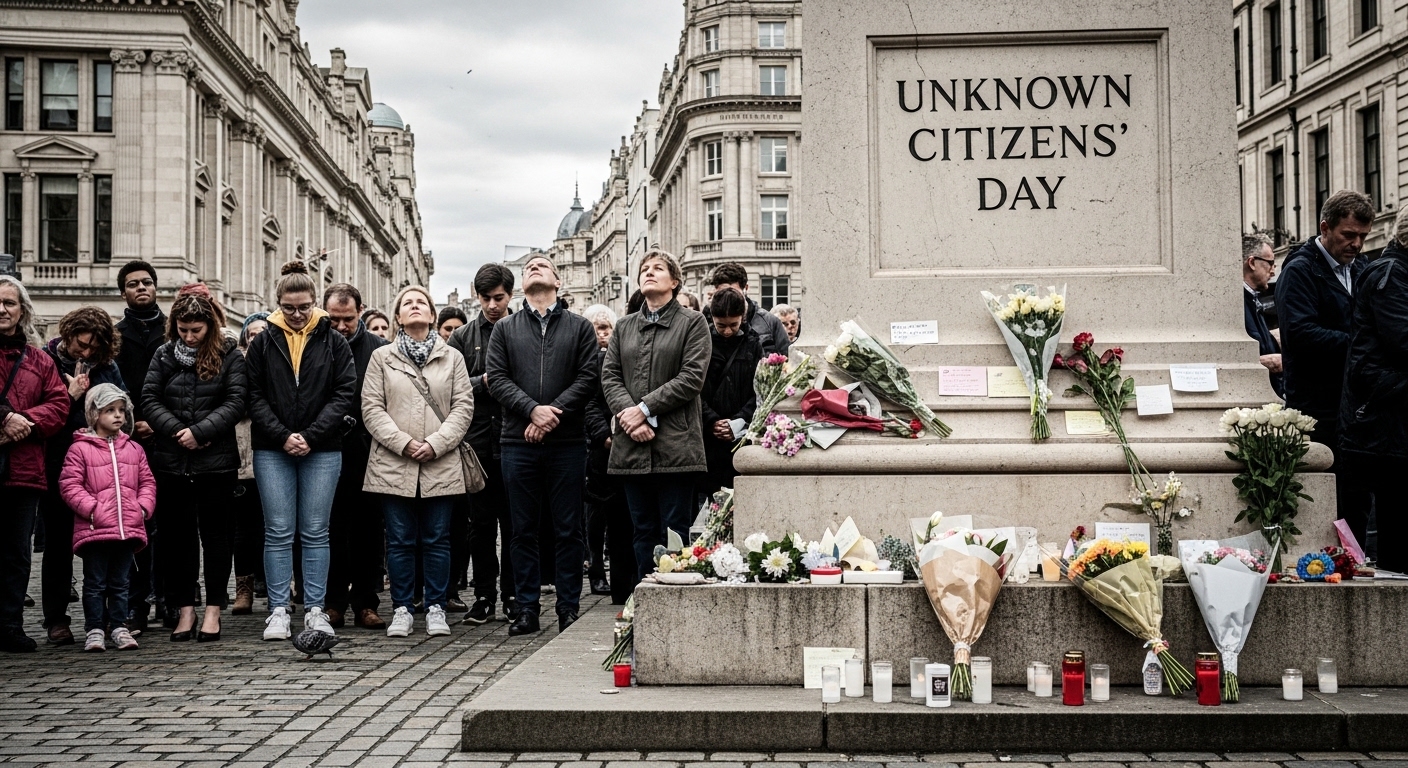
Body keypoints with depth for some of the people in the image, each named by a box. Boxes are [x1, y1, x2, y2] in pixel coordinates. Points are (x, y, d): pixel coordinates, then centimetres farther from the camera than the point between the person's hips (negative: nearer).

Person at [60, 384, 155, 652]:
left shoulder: (134, 449, 12)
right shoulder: (80, 448, -3)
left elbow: (147, 481, 15)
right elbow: (69, 484, -6)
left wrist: (144, 507, 0)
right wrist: (90, 508, -15)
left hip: (128, 528, 4)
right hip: (94, 529, -4)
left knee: (120, 582, 12)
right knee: (95, 582, 3)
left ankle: (119, 627, 18)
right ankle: (95, 629, 9)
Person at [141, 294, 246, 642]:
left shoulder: (229, 356, 1)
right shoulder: (164, 355, 9)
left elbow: (235, 403, -8)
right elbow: (149, 400, 2)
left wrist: (199, 432, -16)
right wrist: (178, 431, -12)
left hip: (216, 460, -3)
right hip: (170, 460, 3)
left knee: (214, 532, 4)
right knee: (176, 533, 6)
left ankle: (213, 610, 10)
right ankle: (184, 609, 14)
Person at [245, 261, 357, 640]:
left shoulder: (334, 342, 5)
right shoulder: (263, 343, 6)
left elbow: (344, 393, -1)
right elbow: (254, 396, 2)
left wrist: (311, 436, -10)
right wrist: (282, 436, -10)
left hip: (322, 450, 0)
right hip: (272, 451, 0)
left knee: (315, 532, 3)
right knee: (278, 532, 1)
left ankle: (315, 609, 8)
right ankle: (278, 610, 6)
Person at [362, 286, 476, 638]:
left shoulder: (452, 358, 10)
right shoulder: (382, 357, 9)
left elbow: (463, 407, 3)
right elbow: (372, 408, 2)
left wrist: (435, 444, -9)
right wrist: (403, 442, -11)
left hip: (441, 464, 0)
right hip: (393, 463, 0)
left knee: (437, 539, 3)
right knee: (400, 540, 3)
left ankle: (435, 608, 11)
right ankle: (401, 609, 10)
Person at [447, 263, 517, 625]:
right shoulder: (463, 338, 10)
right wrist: (483, 382, -13)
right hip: (478, 442, 2)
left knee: (514, 523, 4)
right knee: (480, 524, 7)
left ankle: (512, 595, 13)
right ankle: (484, 595, 15)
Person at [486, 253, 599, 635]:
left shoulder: (579, 327, 9)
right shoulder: (505, 329, 12)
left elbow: (587, 378, -1)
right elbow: (497, 378, 2)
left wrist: (553, 414, -13)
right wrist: (533, 409, -13)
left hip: (568, 442, -1)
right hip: (518, 443, 1)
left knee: (568, 529, 2)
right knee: (523, 529, 5)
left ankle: (569, 608, 9)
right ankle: (527, 608, 12)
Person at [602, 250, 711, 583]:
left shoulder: (693, 322, 4)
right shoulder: (624, 327, 19)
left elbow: (692, 377, -8)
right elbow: (609, 375, 9)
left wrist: (645, 409, -12)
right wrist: (627, 413, -9)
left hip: (675, 443, -5)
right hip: (633, 444, 5)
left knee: (675, 532, -3)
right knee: (643, 531, 9)